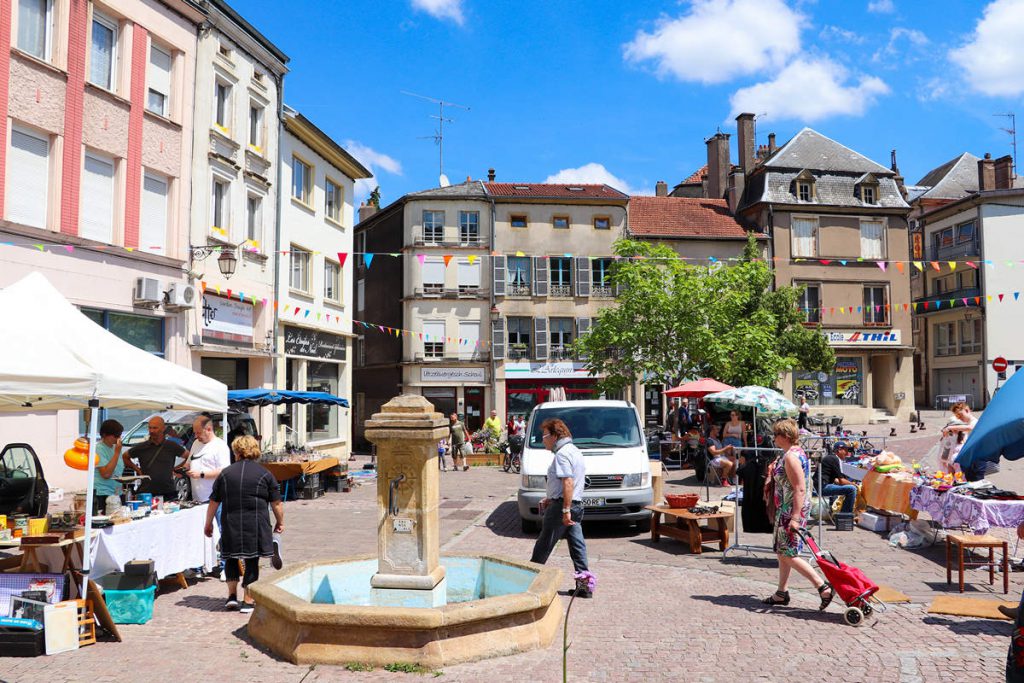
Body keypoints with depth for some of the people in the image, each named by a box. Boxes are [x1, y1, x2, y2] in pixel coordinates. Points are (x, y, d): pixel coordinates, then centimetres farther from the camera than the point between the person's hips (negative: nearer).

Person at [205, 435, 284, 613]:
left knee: (231, 558, 18)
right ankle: (248, 601, 8)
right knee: (252, 560, 6)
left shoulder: (225, 473, 5)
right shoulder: (264, 474, 1)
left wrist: (208, 524, 19)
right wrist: (280, 522, 16)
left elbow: (214, 502, 8)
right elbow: (276, 503, 2)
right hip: (256, 525, -2)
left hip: (230, 525, 2)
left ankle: (232, 595, 12)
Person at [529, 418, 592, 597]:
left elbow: (568, 483, -24)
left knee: (544, 544, 4)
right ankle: (584, 585, 7)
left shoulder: (562, 454, -15)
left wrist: (565, 510, -25)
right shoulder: (574, 451, 17)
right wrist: (550, 498, 27)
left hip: (562, 505, -9)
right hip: (577, 505, 10)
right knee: (577, 544, 7)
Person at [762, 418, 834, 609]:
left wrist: (795, 518, -26)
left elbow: (800, 489, -25)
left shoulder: (791, 456, -20)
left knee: (788, 555, -7)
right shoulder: (793, 452, 12)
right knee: (782, 552, 16)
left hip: (792, 510, -11)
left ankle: (824, 588, -6)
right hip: (786, 510, 11)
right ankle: (781, 593, 24)